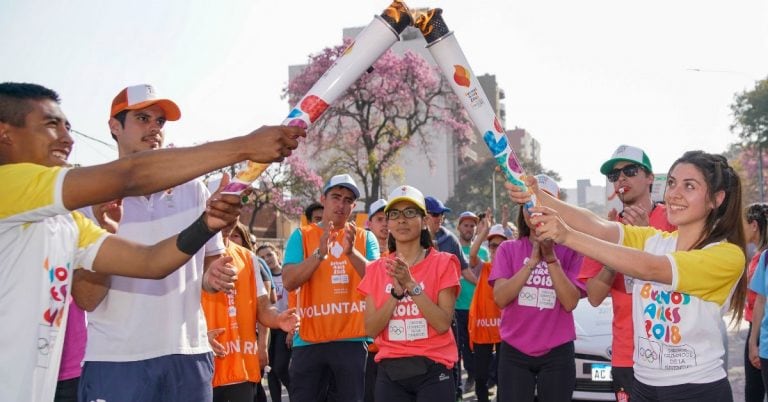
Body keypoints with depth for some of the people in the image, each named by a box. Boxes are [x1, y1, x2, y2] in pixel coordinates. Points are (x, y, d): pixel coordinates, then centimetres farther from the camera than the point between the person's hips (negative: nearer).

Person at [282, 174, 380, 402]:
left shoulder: (365, 238, 8)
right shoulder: (302, 236, 5)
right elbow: (289, 282, -7)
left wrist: (352, 251, -22)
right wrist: (320, 253, -21)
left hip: (353, 340, 0)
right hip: (309, 340, 0)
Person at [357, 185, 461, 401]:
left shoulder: (442, 263, -2)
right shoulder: (377, 269, 6)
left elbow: (443, 324, -12)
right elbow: (371, 329, -2)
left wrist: (411, 285, -18)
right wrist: (396, 291, -14)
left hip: (432, 370, -2)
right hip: (390, 371, 3)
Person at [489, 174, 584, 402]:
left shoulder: (569, 251, 1)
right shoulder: (508, 249, 3)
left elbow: (570, 303, -10)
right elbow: (500, 298, -10)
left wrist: (550, 257, -17)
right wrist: (533, 260, -15)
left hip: (557, 353, -1)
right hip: (514, 352, 1)